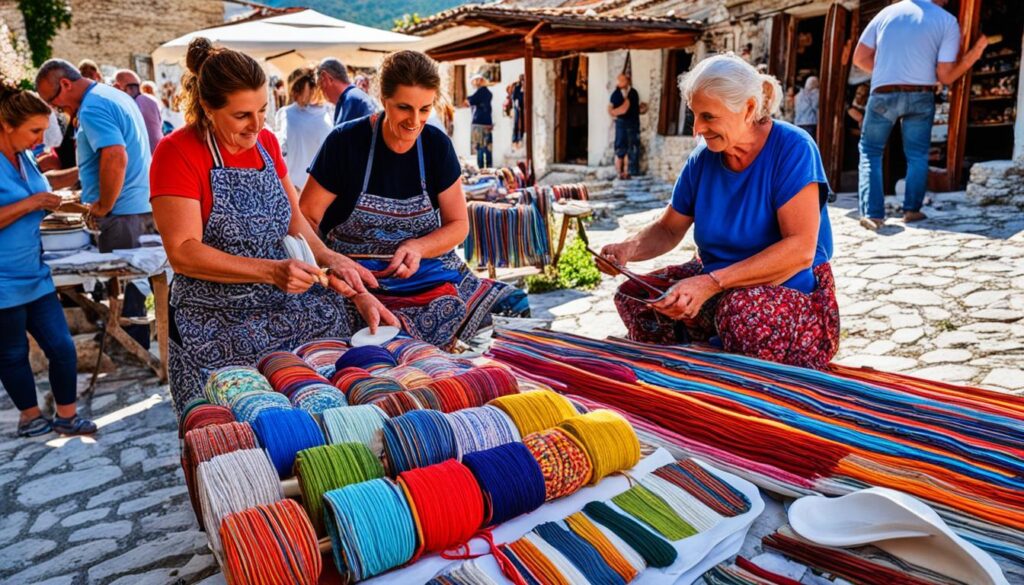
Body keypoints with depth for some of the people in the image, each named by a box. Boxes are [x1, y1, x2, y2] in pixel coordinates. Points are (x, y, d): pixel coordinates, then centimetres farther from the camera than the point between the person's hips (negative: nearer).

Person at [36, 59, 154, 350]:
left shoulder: (92, 108, -13)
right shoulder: (116, 96, 17)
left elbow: (116, 158, -27)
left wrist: (102, 207, -16)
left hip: (123, 213, -10)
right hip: (144, 206, 10)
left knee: (124, 290, -2)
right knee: (137, 284, 15)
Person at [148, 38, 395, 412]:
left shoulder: (266, 142, 10)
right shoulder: (177, 152, -9)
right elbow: (183, 252, -17)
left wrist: (329, 262, -4)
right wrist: (272, 272, -25)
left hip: (288, 309, 6)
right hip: (218, 330, -5)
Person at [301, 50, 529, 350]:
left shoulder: (437, 146, 3)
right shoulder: (345, 142, -7)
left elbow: (459, 224, 8)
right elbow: (304, 218, -2)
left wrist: (417, 248, -13)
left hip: (428, 270, 4)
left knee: (514, 307, -17)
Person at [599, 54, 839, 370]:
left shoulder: (792, 148, -16)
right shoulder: (703, 159, 1)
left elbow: (801, 249, -25)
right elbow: (668, 230, 11)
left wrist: (712, 282, -33)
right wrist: (629, 249, -13)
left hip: (794, 291, -6)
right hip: (718, 285, 6)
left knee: (743, 309, -38)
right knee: (632, 296, -9)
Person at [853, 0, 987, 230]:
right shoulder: (947, 21, 2)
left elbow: (860, 58, 8)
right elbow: (945, 77, 0)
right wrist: (973, 56, 10)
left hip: (882, 94, 0)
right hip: (920, 96, 0)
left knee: (870, 152, 9)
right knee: (917, 155, 14)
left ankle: (872, 214, -3)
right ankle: (912, 209, 10)